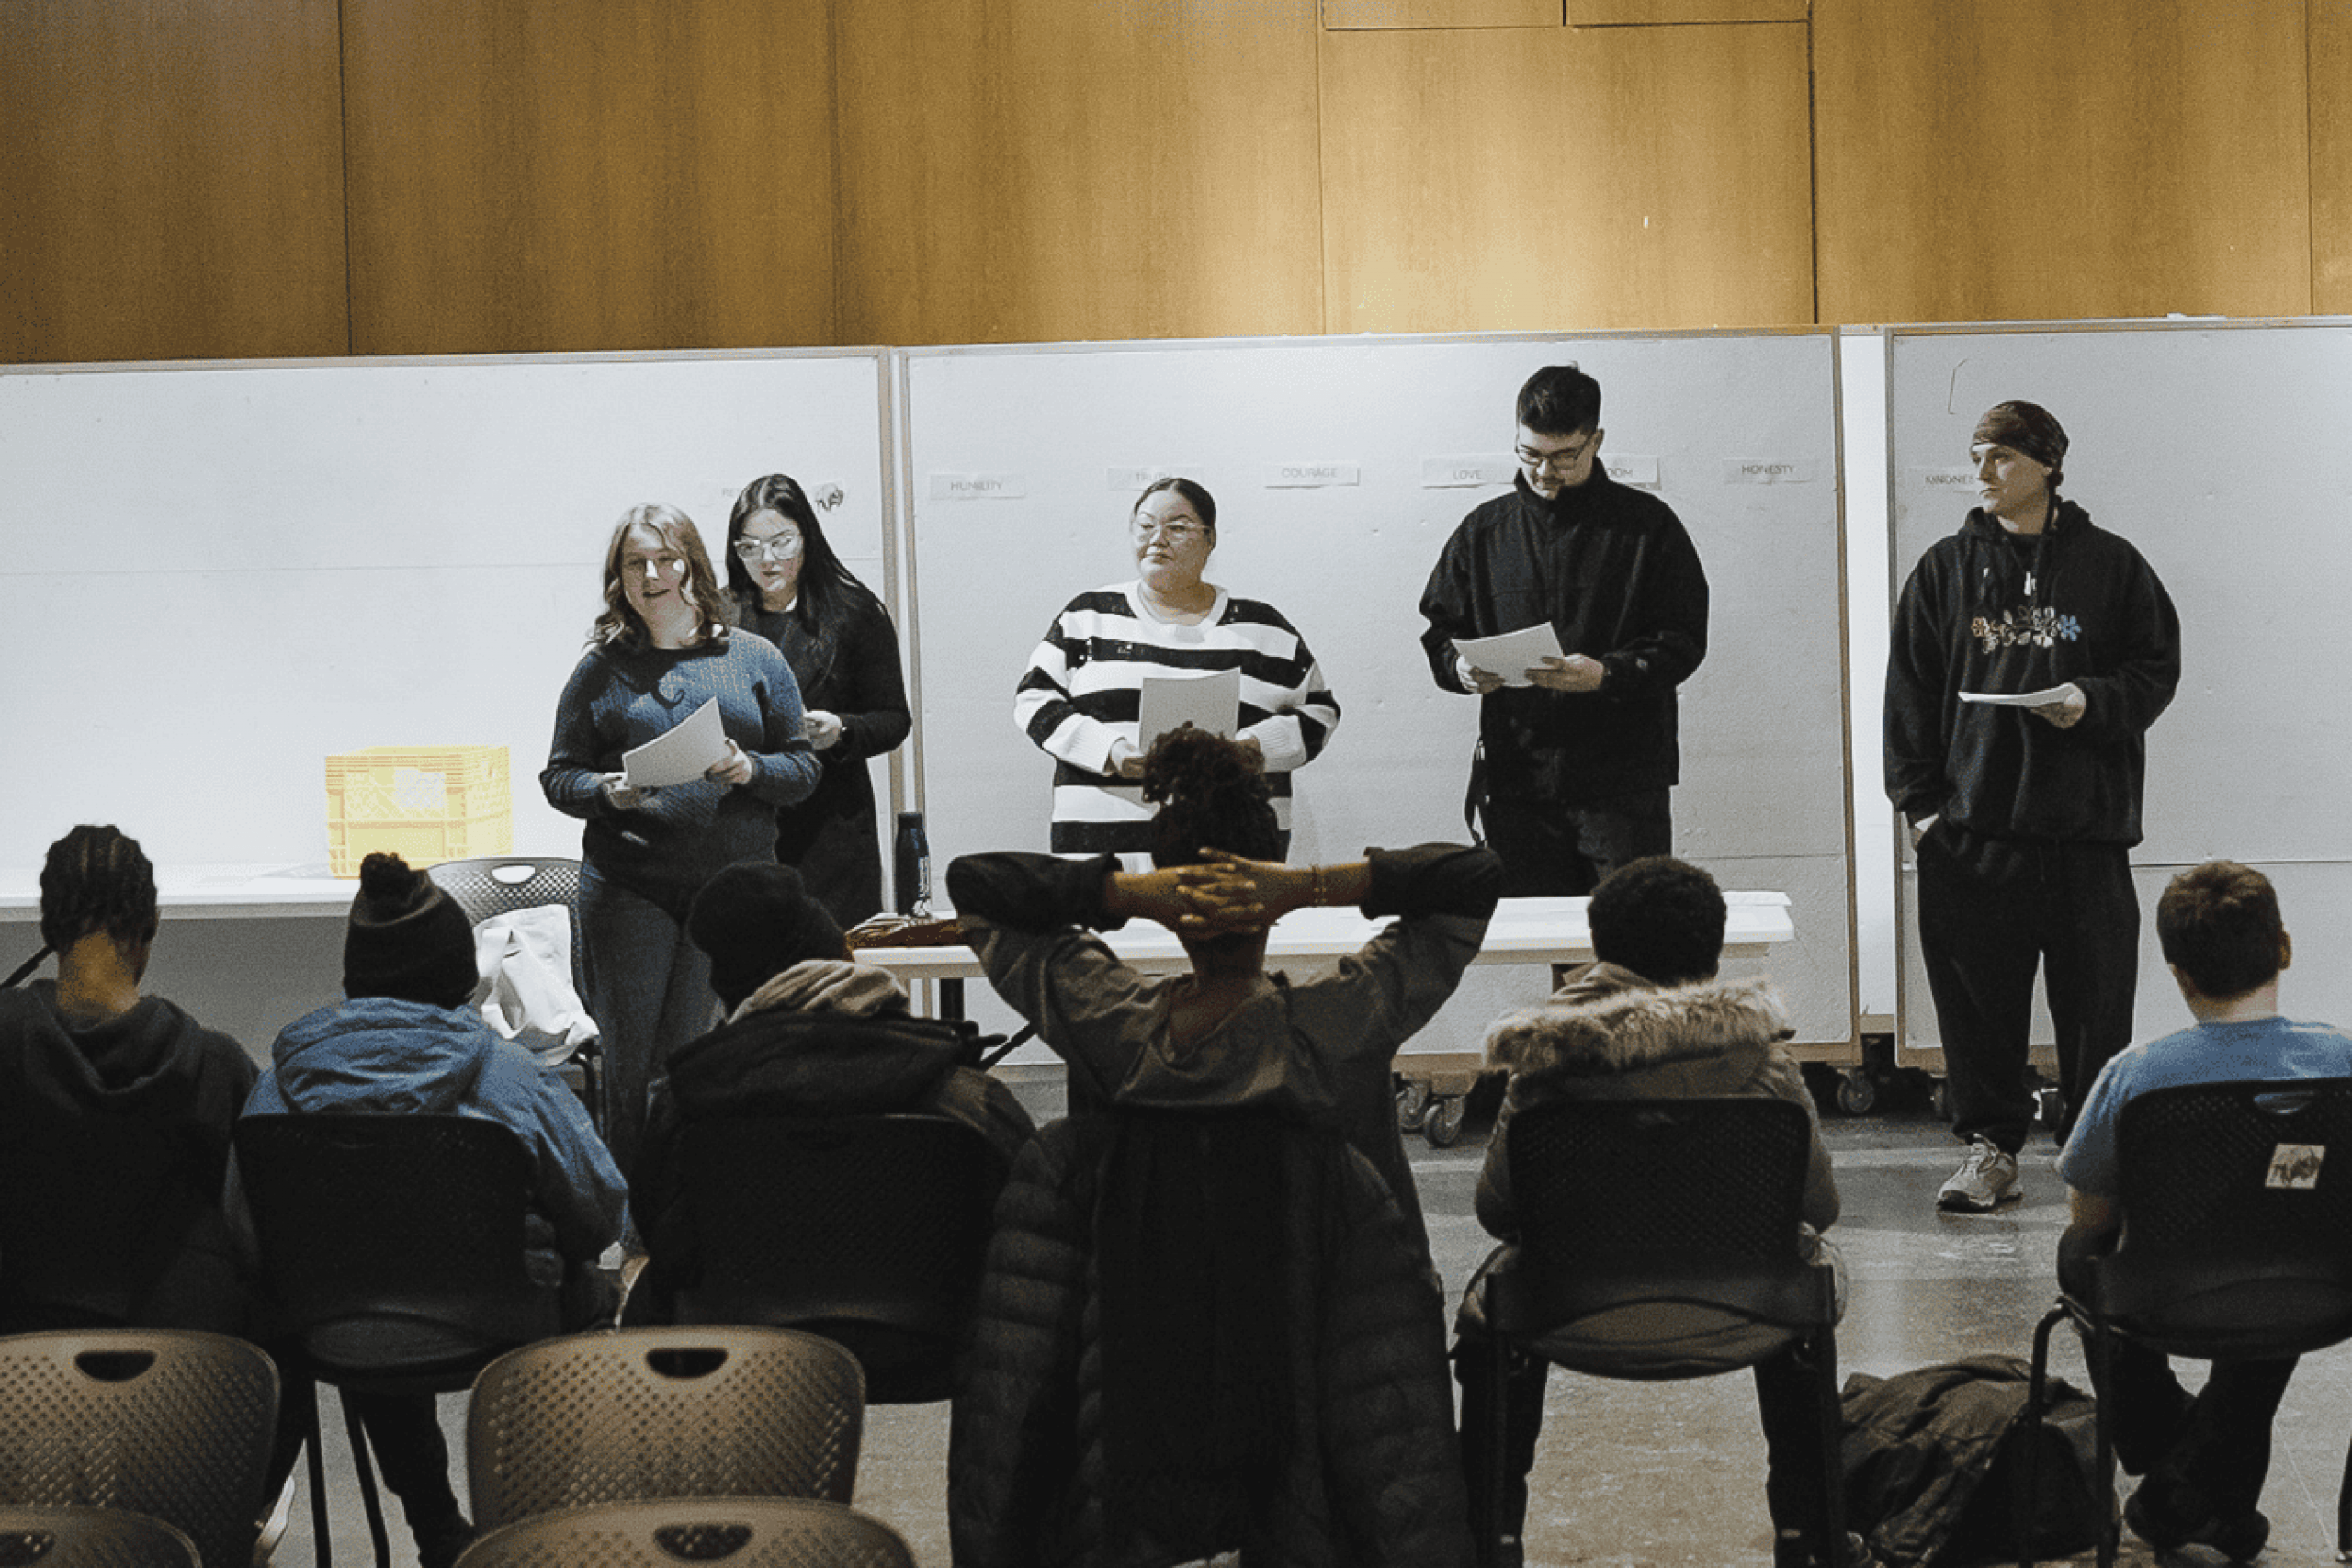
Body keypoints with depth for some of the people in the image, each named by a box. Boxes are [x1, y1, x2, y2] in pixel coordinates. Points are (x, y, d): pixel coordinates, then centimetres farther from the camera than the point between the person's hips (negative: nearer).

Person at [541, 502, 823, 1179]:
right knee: (629, 1063, -1)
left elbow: (804, 768, 9)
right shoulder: (601, 668, 9)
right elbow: (558, 775, 10)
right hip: (629, 887, 0)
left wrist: (751, 771, -11)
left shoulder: (754, 659, 9)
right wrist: (607, 791, -11)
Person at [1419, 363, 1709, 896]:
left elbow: (1683, 641, -2)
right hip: (1516, 782, 3)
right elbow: (1440, 628, 18)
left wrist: (1607, 674, -19)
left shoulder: (1647, 524, 3)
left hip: (1625, 784, -3)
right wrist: (1462, 667, -6)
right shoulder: (1484, 531, 13)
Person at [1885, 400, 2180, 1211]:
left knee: (2094, 994, 2)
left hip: (2087, 818, -1)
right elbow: (1910, 690, 8)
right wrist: (1920, 801, 1)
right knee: (1978, 994, 2)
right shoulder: (1946, 568, 9)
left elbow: (2156, 669, 7)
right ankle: (1991, 1145, 12)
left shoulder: (2108, 564, 6)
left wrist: (2092, 701, -12)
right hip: (1972, 818, 1)